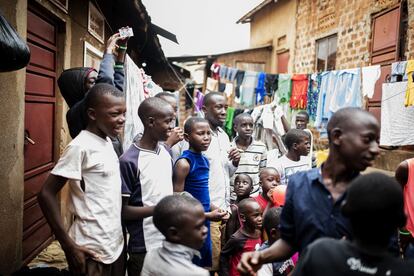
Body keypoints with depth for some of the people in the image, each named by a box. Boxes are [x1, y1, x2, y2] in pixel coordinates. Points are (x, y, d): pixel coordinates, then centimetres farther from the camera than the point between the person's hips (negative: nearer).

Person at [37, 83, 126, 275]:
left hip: (115, 243, 8)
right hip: (93, 251, -8)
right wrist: (69, 246, -19)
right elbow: (46, 194, -18)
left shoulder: (107, 141, 5)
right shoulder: (81, 147, -18)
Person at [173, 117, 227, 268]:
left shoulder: (205, 160, 8)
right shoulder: (184, 163, -16)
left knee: (205, 266, 17)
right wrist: (208, 215, -16)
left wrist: (214, 210, 5)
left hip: (204, 223, 8)